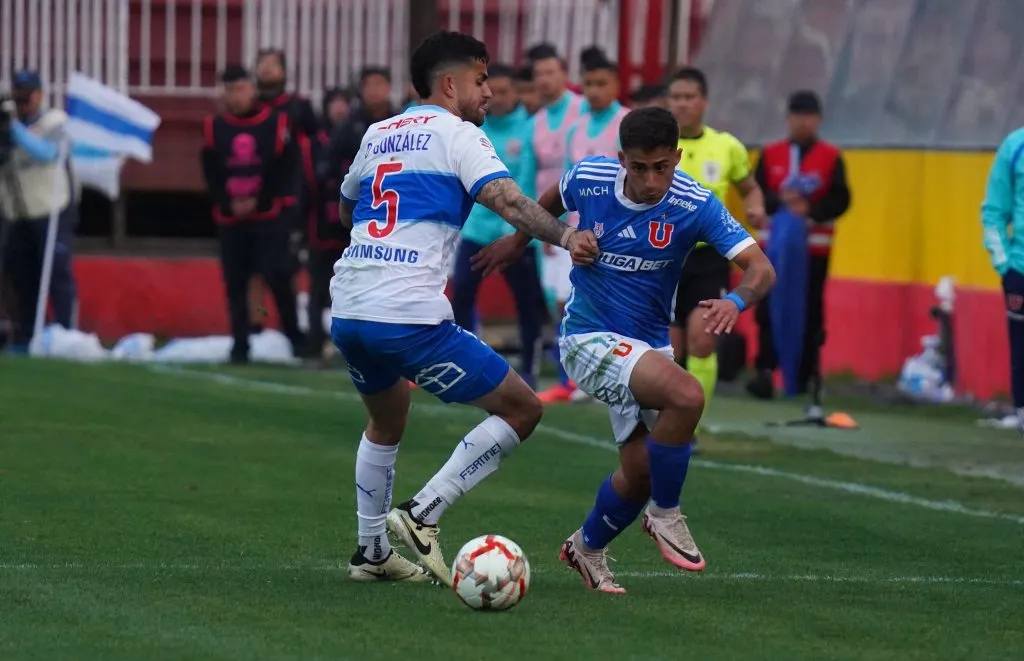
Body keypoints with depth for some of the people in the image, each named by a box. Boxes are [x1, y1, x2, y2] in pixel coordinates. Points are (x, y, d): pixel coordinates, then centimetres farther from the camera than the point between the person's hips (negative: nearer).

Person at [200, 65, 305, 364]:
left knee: (278, 277, -11)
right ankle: (240, 346, 9)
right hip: (230, 218, 3)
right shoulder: (214, 127, 5)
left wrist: (258, 202, -10)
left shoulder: (276, 124, -2)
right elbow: (211, 174, 4)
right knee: (235, 284, 3)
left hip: (270, 216, -3)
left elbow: (285, 170, -4)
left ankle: (296, 339, 0)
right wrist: (229, 203, -9)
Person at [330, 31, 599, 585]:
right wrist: (564, 236, -30)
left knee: (386, 421, 33)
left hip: (347, 311, 8)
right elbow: (504, 198, -17)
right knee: (521, 409, 1)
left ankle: (371, 552, 31)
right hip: (410, 318, -8)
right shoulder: (456, 134, 1)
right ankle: (422, 514, -6)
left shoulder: (378, 135, 21)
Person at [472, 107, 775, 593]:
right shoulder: (588, 178, -15)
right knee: (686, 395, -28)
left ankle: (588, 548, 37)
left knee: (641, 469, 8)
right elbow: (552, 201, 10)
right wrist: (518, 240, 26)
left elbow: (761, 269, -24)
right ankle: (665, 515, -8)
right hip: (589, 337, -4)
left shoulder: (696, 206, -17)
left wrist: (736, 301, -45)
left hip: (648, 346, 4)